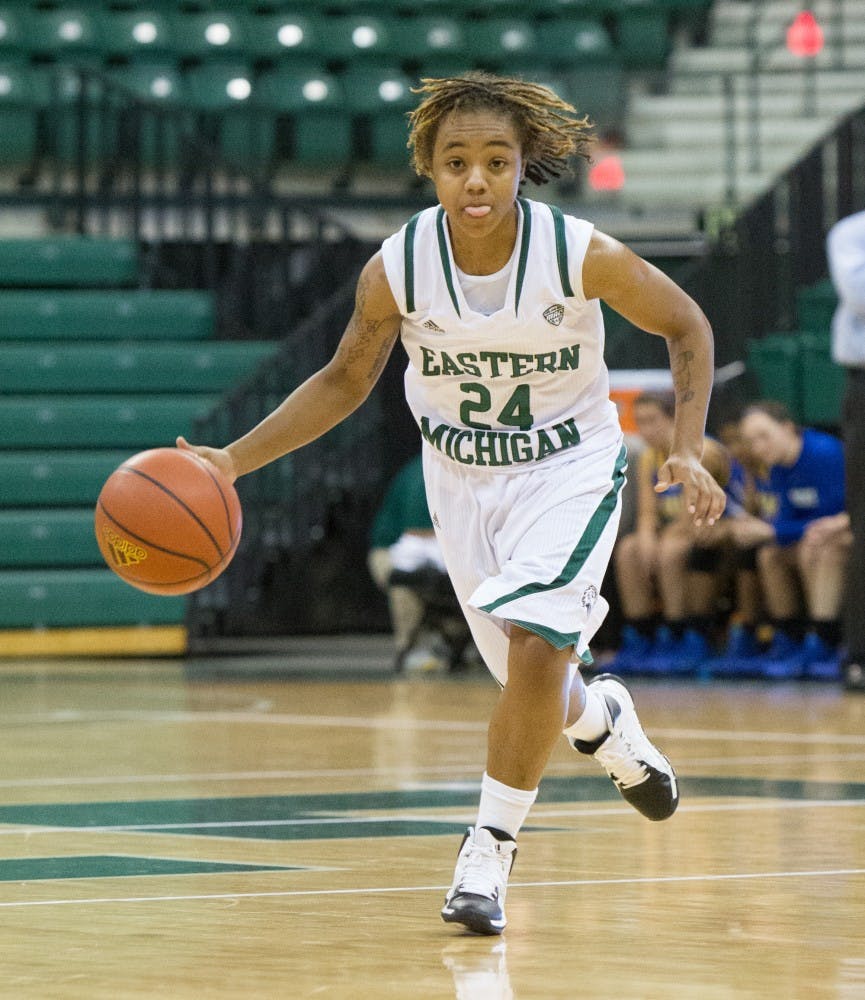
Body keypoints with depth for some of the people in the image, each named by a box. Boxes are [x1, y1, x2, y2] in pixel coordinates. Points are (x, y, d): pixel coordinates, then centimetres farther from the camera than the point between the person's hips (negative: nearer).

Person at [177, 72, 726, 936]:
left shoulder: (582, 255, -25)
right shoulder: (395, 271, -20)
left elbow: (686, 326, -7)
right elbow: (345, 381, -3)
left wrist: (687, 451, -17)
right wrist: (234, 459, -12)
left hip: (571, 467, -2)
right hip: (462, 478, 2)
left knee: (536, 646, -22)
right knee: (533, 678, 10)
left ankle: (489, 850, -7)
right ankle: (603, 723, 48)